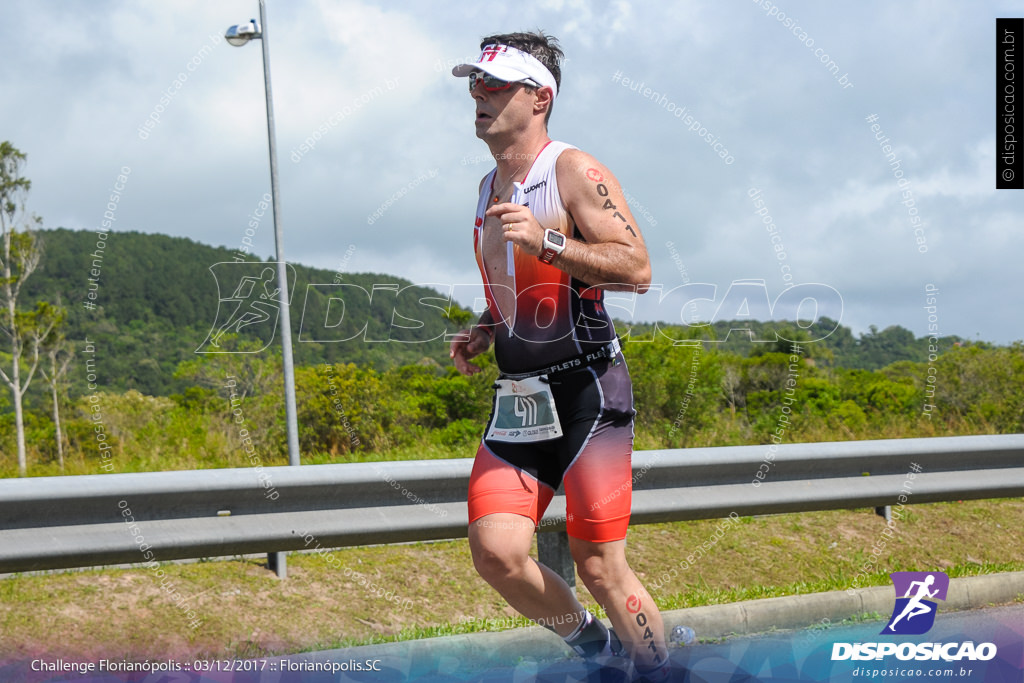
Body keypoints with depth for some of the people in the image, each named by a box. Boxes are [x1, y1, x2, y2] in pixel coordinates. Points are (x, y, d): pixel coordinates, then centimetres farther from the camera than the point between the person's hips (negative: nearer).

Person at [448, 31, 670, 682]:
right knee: (495, 552, -8)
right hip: (518, 400, 7)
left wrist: (546, 240, -25)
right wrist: (483, 331, 13)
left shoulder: (573, 171, -7)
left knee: (601, 568, -8)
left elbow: (636, 268, -16)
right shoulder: (491, 187, 18)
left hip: (587, 390, -7)